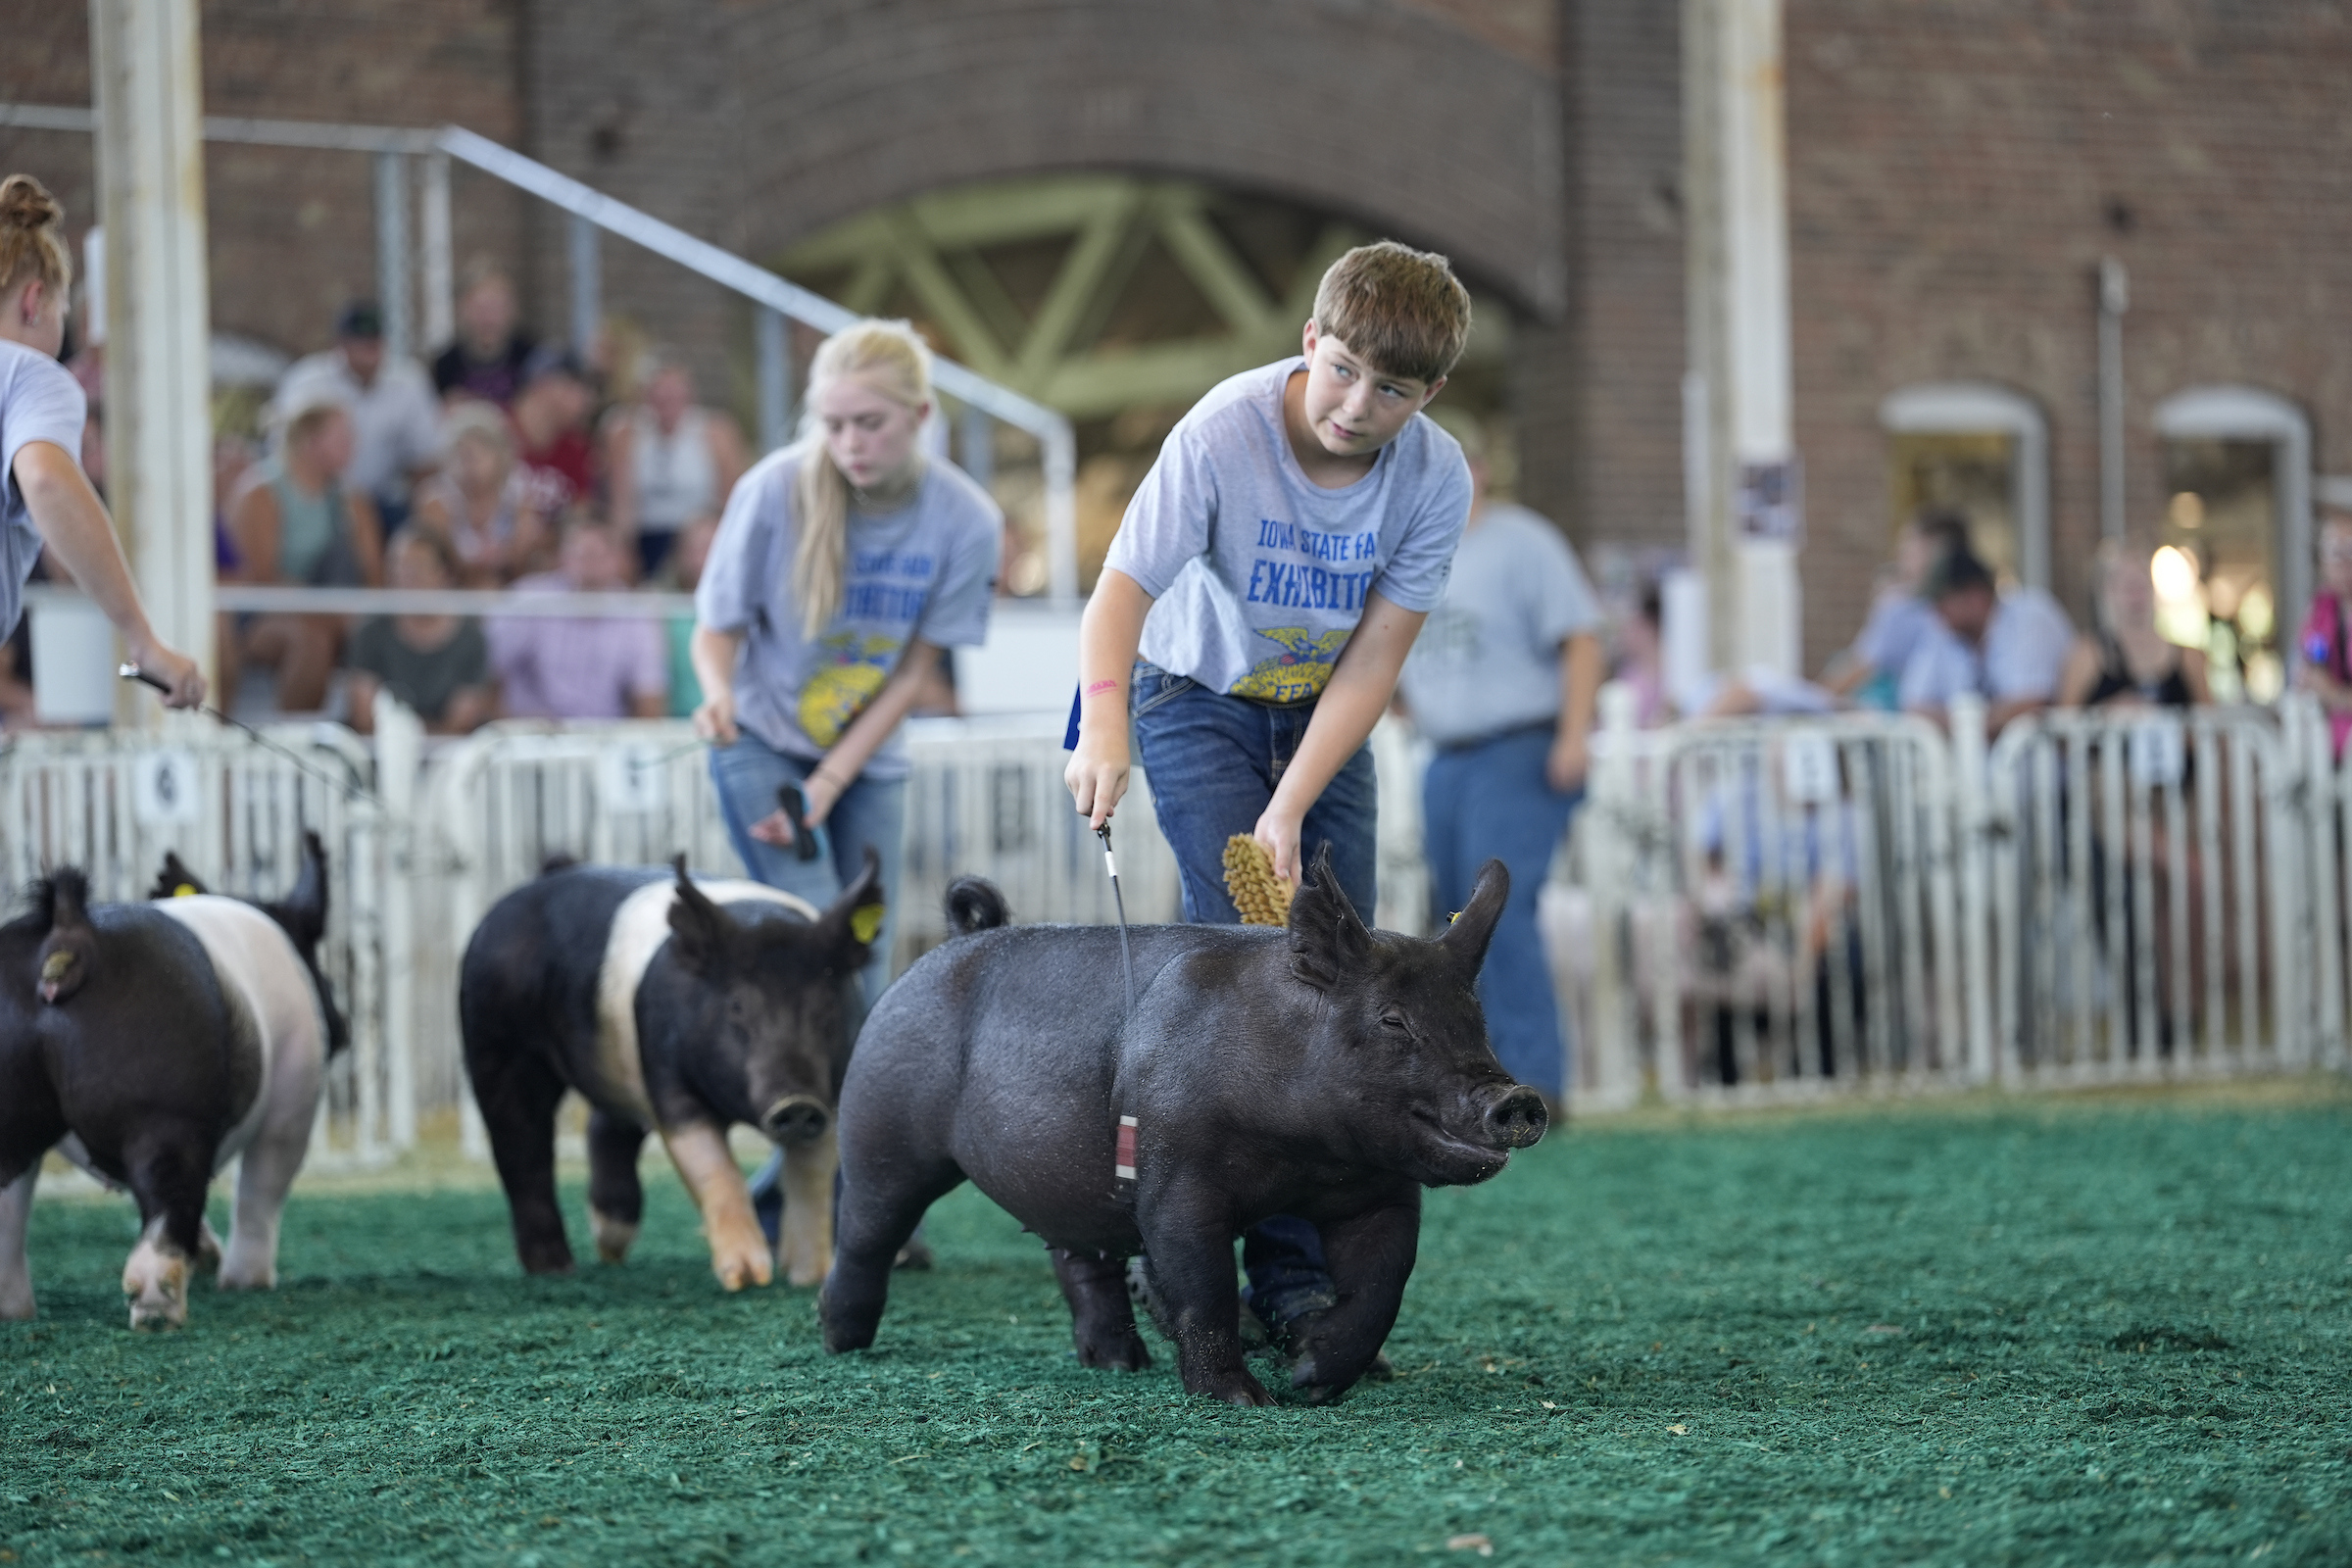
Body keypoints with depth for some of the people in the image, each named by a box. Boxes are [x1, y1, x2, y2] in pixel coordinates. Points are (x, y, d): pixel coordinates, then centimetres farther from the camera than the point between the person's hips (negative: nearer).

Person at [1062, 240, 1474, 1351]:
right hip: (1197, 694, -3)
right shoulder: (1223, 434, -29)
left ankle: (1304, 1270, 2)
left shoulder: (1435, 477, -20)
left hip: (1324, 716, 3)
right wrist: (1105, 728, -49)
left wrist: (1291, 809, -26)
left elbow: (1372, 661, -17)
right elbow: (1122, 592, -31)